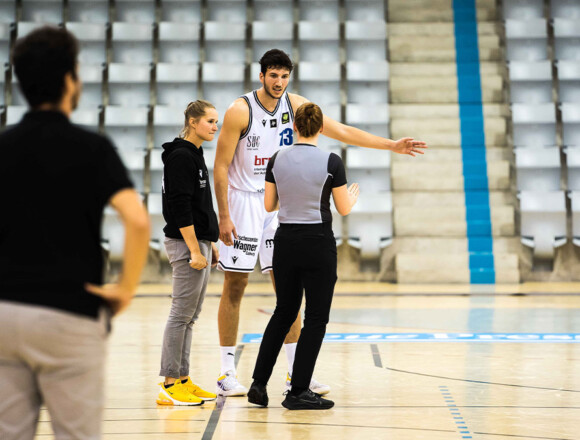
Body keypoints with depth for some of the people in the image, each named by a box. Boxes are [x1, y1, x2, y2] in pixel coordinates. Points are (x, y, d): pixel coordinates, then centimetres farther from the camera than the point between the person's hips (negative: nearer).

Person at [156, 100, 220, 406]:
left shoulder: (194, 155, 18)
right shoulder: (180, 157, -13)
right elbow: (180, 208, -19)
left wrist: (209, 243, 21)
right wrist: (195, 250, -21)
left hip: (198, 242, 10)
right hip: (186, 244, -10)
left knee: (190, 316, 11)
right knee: (182, 314, -7)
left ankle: (183, 380, 16)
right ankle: (170, 386, -1)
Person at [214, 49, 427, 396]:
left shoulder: (295, 105, 0)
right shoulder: (240, 111, -13)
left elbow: (341, 130, 0)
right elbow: (221, 166, -11)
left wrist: (392, 145, -6)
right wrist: (224, 217, -15)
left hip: (279, 203, 4)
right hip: (243, 201, -4)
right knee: (235, 288, 1)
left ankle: (296, 373, 9)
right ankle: (227, 374, 10)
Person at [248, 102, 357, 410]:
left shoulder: (277, 159, -1)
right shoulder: (331, 162, -10)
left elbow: (268, 205, 6)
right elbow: (343, 209, -4)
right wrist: (353, 196, 19)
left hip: (285, 242, 4)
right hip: (318, 243, -4)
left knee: (284, 313, 18)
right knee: (316, 318, 6)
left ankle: (258, 384, 16)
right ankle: (298, 392, 7)